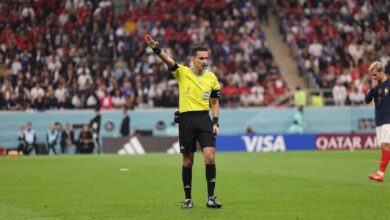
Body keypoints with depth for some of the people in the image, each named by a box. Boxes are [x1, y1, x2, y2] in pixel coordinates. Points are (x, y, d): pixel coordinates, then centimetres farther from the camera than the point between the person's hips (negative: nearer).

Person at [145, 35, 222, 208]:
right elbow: (169, 61, -21)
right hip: (186, 119, -2)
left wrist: (215, 122, 5)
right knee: (188, 160, 4)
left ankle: (211, 197, -6)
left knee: (210, 155, -13)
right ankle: (188, 199, 16)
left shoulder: (211, 77, 7)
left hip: (204, 118, 2)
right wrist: (156, 49, -39)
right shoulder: (182, 72, -2)